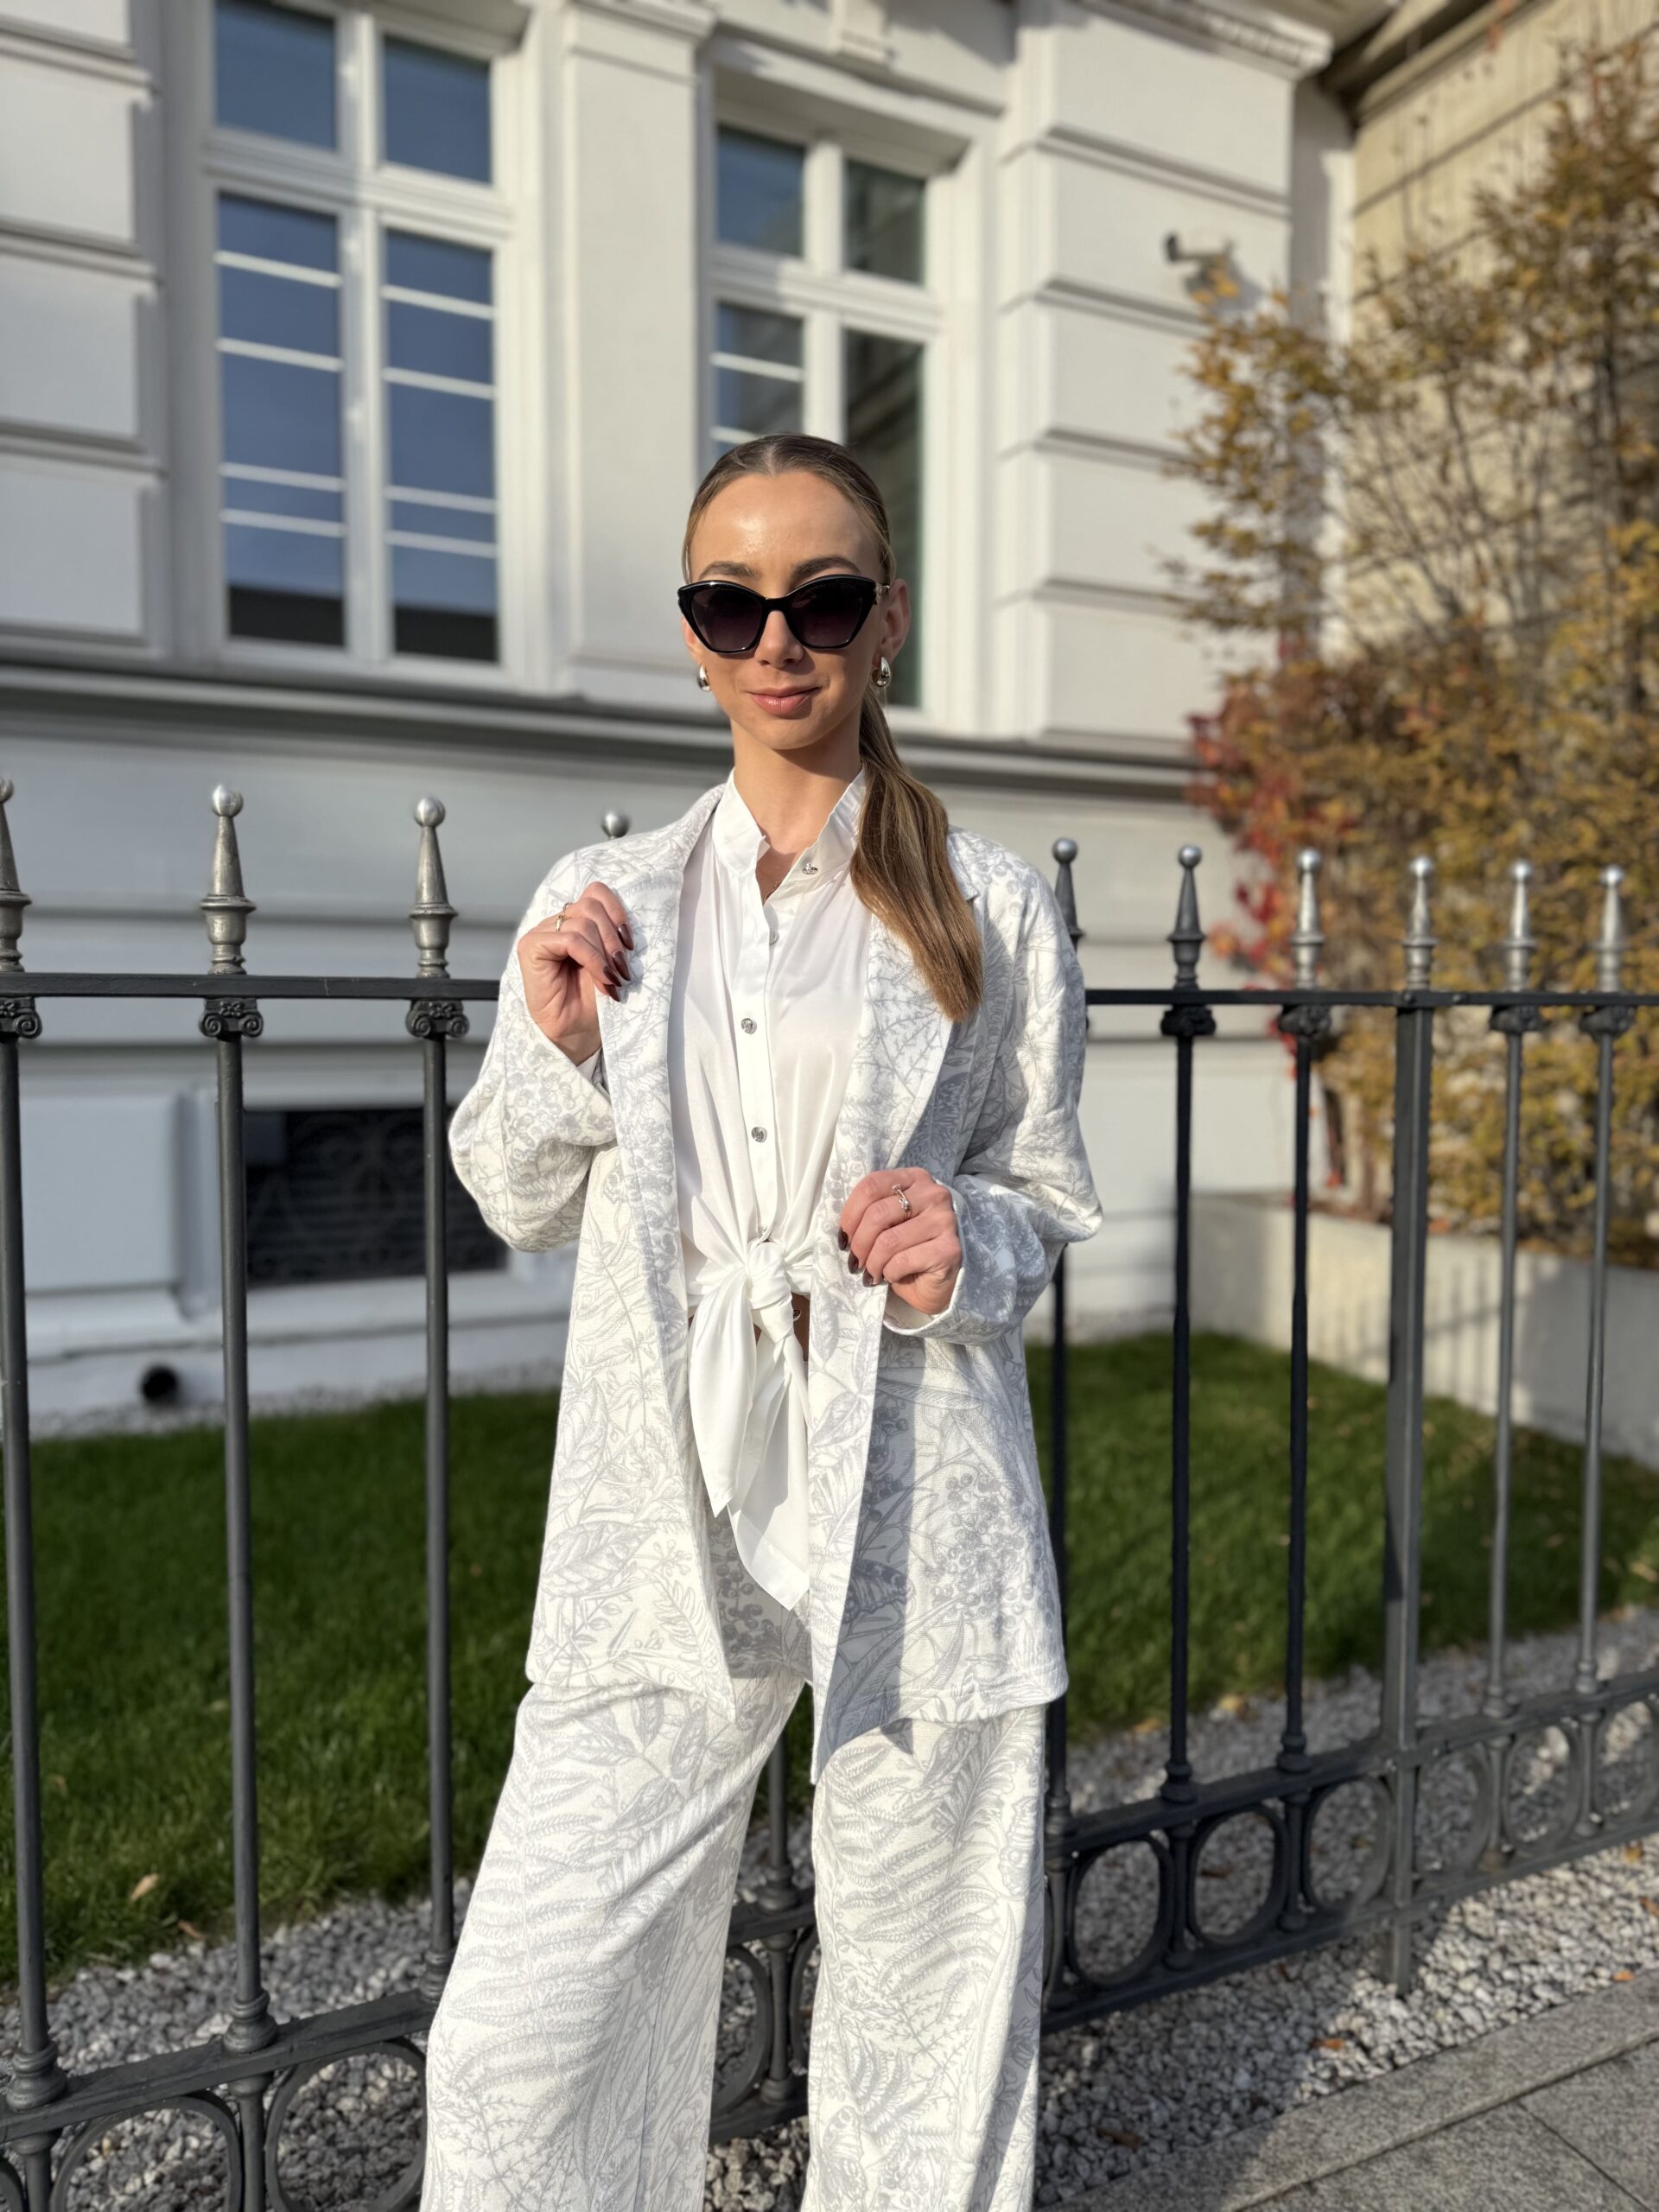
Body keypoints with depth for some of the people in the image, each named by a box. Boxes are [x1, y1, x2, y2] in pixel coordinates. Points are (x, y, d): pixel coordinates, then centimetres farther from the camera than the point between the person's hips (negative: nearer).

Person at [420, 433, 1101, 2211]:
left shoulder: (990, 910, 2)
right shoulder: (598, 903, 7)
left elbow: (1050, 1197, 9)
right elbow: (521, 1205, 13)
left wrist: (970, 1248, -13)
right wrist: (558, 1047, -6)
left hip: (914, 1510, -1)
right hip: (669, 1506, 2)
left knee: (926, 2013, 13)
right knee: (521, 2038, 4)